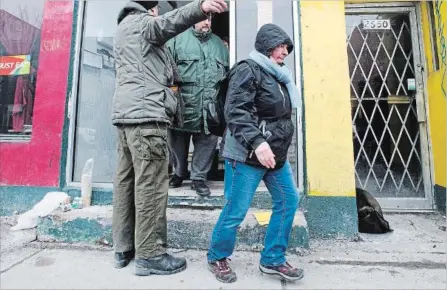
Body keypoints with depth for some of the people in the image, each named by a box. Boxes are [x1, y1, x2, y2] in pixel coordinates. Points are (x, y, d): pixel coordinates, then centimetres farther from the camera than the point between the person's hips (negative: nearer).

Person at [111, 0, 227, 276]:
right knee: (150, 186, -8)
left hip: (126, 113, 10)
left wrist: (167, 86, 51)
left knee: (126, 182, 8)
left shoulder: (123, 28, 34)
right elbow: (165, 24, -20)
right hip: (146, 113, -10)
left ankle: (124, 248, 16)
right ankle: (150, 255, -2)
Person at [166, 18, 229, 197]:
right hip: (182, 103, -2)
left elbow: (227, 74, 22)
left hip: (210, 106, 3)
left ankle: (198, 178, 15)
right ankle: (179, 173, 29)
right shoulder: (177, 39, 7)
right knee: (178, 140, 8)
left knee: (207, 142, 2)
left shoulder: (219, 44, 20)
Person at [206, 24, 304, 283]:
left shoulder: (278, 75, 19)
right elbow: (235, 111, -22)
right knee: (236, 211, -2)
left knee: (289, 201, 10)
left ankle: (273, 260, 25)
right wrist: (257, 142, -32)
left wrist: (280, 149, 20)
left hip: (276, 154, 10)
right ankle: (217, 258, 25)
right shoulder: (248, 70, -10)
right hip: (248, 155, -9)